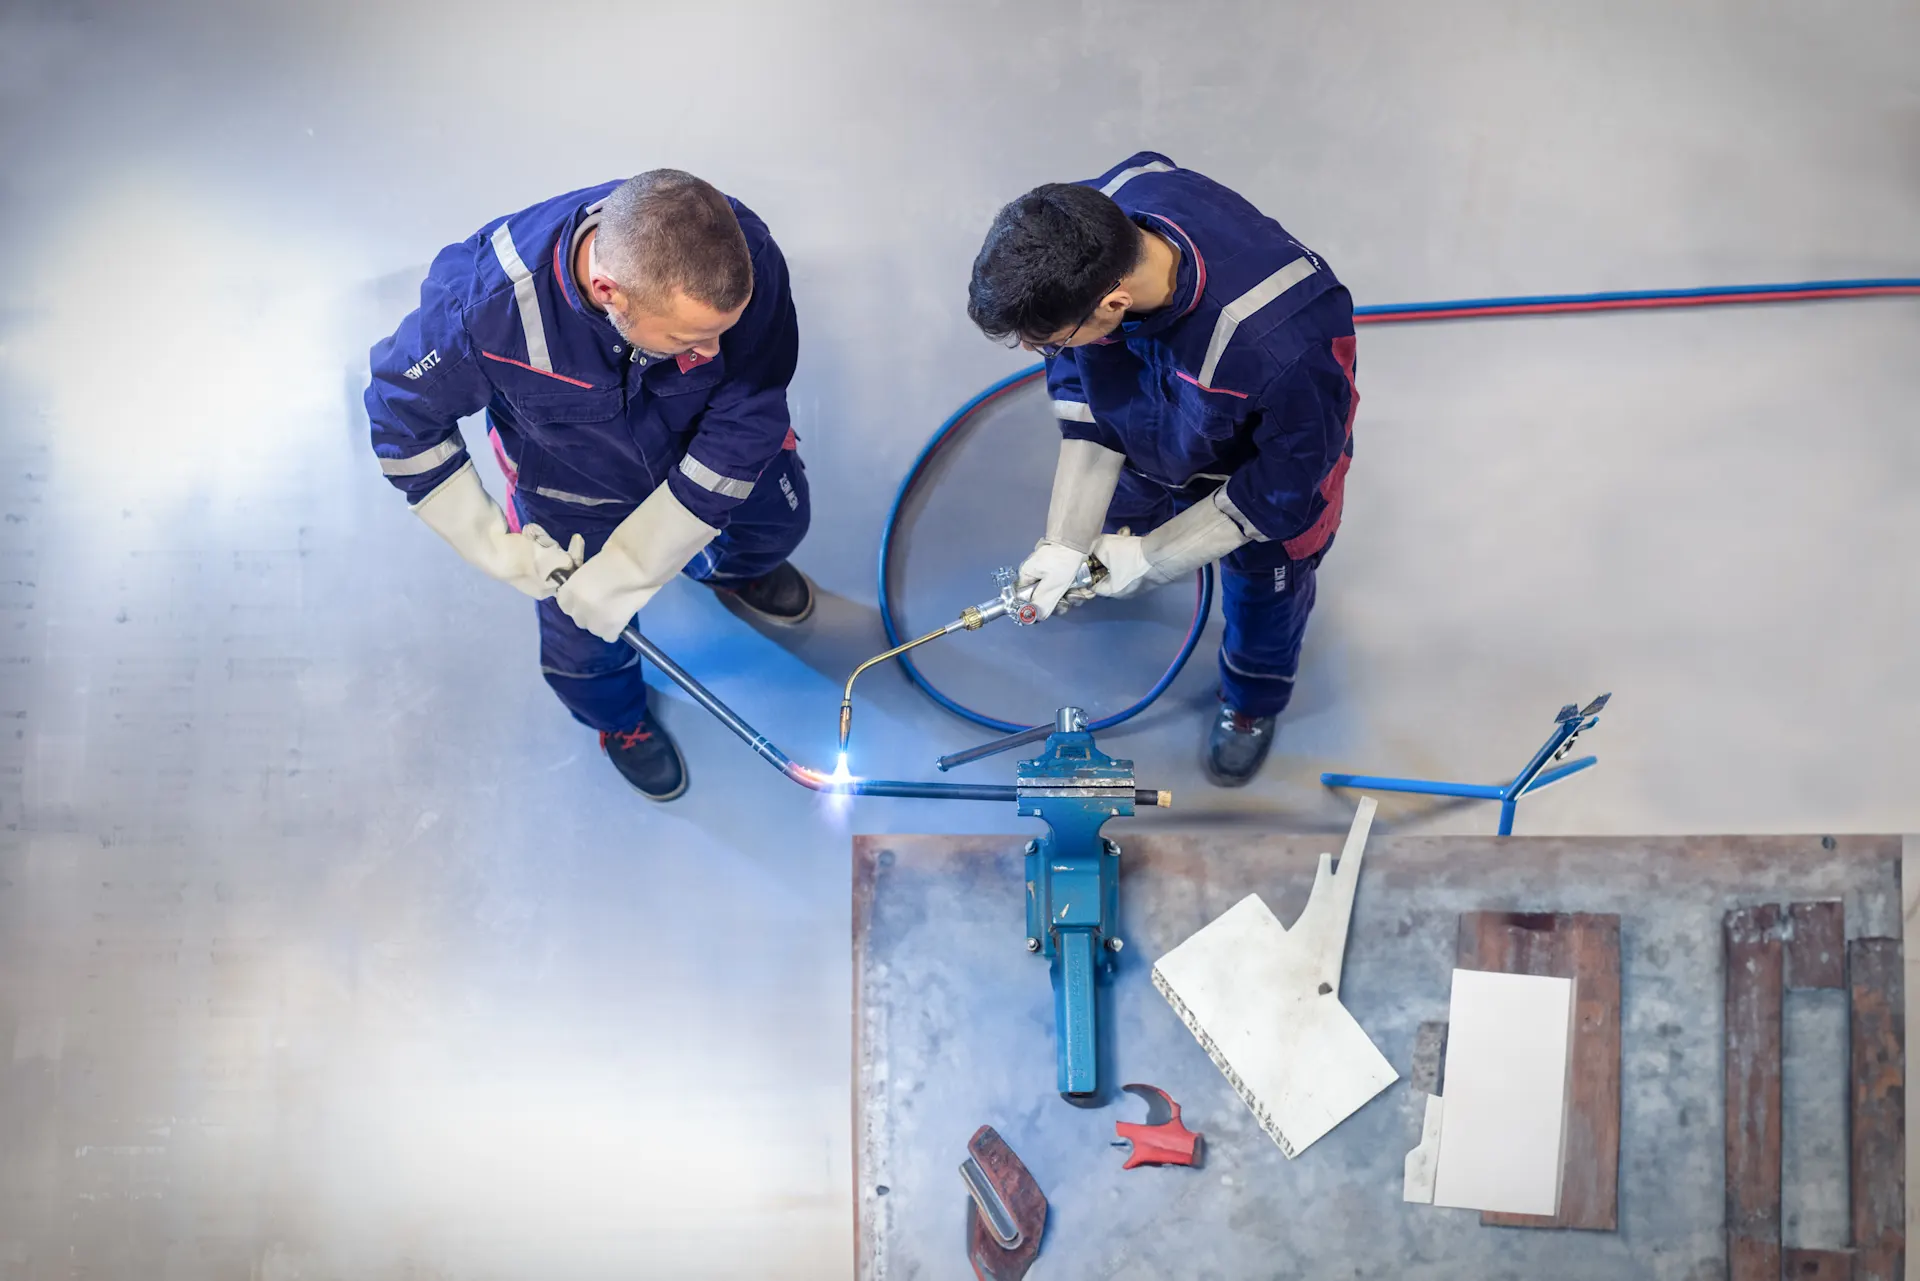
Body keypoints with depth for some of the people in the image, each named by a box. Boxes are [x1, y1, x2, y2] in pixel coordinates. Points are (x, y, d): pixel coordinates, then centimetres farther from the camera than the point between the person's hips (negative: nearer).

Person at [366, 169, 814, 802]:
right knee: (582, 632, 19)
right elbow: (401, 416, -23)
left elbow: (747, 420, -31)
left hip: (698, 450, 2)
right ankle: (616, 716, 58)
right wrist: (499, 548, -22)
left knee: (776, 521, 28)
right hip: (574, 483, -1)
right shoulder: (486, 300, -45)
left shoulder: (745, 259, -42)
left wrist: (621, 575, -26)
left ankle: (729, 566, 69)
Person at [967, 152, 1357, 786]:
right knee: (1122, 504, 32)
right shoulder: (1084, 231, -36)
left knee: (1263, 586, 25)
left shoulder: (1281, 346, -51)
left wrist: (1151, 558, -19)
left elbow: (1284, 485, -29)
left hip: (1272, 453, -3)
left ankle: (1254, 702, 59)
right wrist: (1065, 541, -20)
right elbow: (1080, 383, -17)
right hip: (1150, 426, 3)